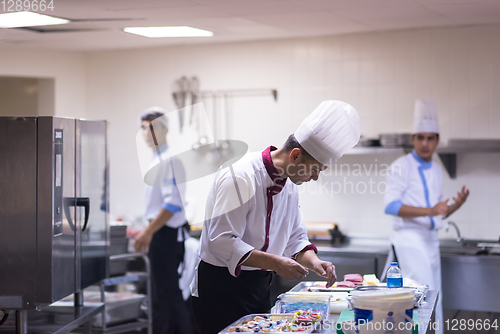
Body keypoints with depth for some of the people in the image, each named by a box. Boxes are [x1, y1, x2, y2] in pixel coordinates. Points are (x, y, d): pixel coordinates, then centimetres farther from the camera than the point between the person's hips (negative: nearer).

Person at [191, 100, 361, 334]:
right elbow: (221, 241, -27)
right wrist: (274, 263, -29)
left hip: (258, 286, 8)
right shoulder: (240, 178, -22)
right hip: (220, 287, -8)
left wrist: (313, 262, -5)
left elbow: (295, 237, 16)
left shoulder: (289, 185, 7)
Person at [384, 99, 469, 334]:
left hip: (431, 240, 8)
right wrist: (430, 211, -25)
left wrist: (456, 205, 1)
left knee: (434, 303, 10)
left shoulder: (436, 171, 16)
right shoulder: (401, 167, -7)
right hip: (410, 239, -8)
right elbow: (391, 206, -17)